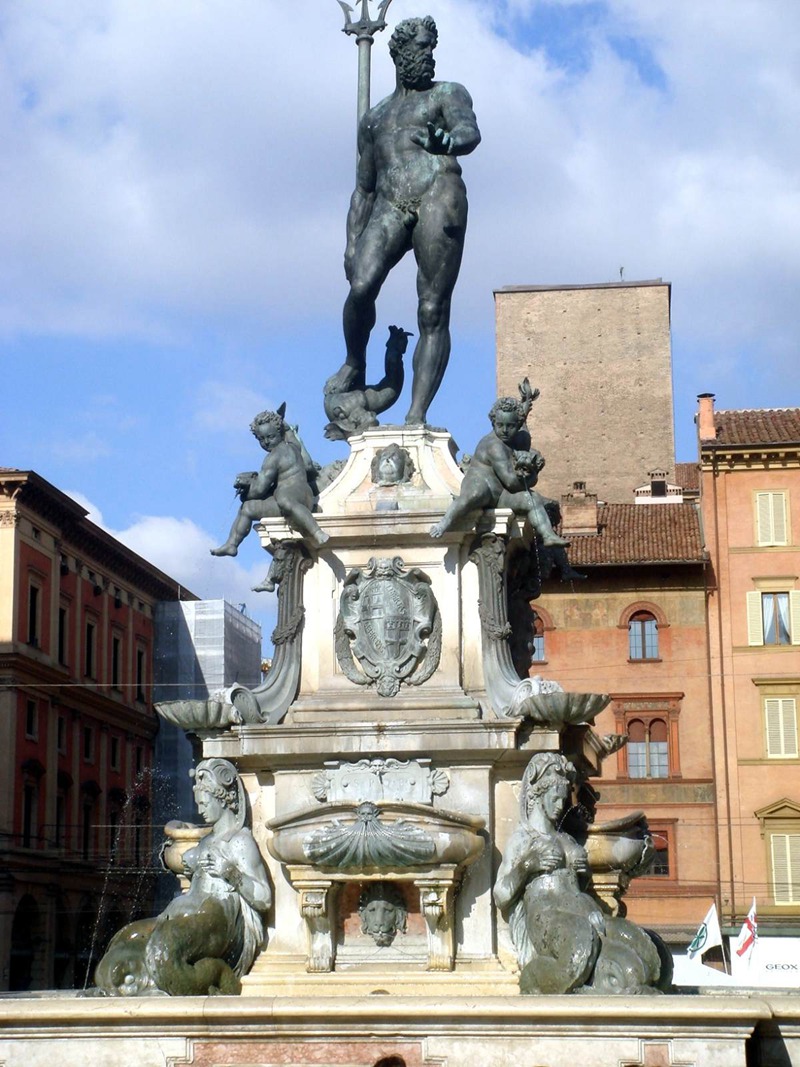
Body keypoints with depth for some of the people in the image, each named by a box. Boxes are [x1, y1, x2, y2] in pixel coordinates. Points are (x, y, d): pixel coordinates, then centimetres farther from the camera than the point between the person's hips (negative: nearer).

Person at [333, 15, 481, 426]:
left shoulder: (447, 94, 17)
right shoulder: (374, 117, 29)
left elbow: (470, 130, -7)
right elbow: (364, 189, 27)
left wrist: (449, 141, -32)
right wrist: (352, 245, 14)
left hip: (437, 196, -3)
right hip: (390, 207, 3)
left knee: (433, 311, -12)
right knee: (361, 287, -23)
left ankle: (417, 415, -17)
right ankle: (354, 365, 1)